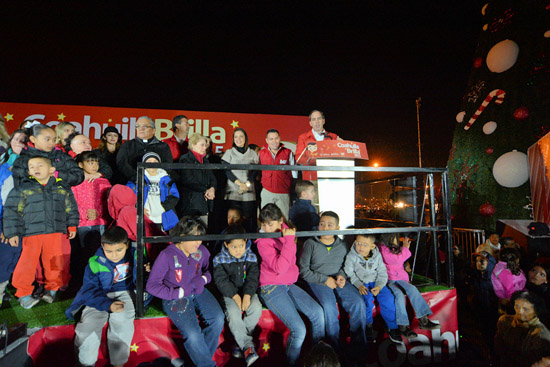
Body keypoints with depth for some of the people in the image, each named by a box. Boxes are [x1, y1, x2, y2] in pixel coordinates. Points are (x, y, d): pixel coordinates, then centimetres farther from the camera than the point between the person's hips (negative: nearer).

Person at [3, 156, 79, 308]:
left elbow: (71, 209, 17)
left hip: (56, 233, 2)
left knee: (55, 262, 5)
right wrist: (12, 233, 0)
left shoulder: (62, 189, 9)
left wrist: (72, 226, 10)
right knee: (27, 263, -2)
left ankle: (52, 289, 22)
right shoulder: (22, 190, 3)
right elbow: (11, 211, 4)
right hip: (31, 234, -1)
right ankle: (23, 293, 14)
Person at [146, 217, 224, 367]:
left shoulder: (201, 250, 0)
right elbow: (151, 285, -11)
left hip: (197, 292, 5)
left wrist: (202, 279, -8)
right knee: (192, 334, -25)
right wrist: (180, 292, -18)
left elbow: (210, 270, 16)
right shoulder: (167, 255, -13)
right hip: (175, 298, -4)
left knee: (218, 319, -21)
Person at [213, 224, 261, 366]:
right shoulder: (220, 259, -6)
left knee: (256, 308, -26)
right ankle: (248, 346, -21)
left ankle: (240, 341, -10)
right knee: (233, 313, -30)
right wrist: (235, 296, -20)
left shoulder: (251, 257, -1)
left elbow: (253, 278, -5)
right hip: (229, 293, -1)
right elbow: (221, 281, -11)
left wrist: (247, 295, -20)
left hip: (247, 291, 2)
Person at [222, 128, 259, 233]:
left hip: (249, 192, 1)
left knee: (249, 219, -3)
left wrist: (247, 184, -9)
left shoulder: (252, 153, 13)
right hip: (233, 192, -1)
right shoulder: (229, 152, 10)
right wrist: (239, 183, -10)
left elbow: (256, 171, 7)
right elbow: (226, 171, 0)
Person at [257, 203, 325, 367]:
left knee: (318, 313, -12)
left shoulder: (287, 231, 7)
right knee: (299, 330, -19)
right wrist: (289, 240, -24)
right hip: (271, 288, -6)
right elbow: (279, 267, -25)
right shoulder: (263, 241, -11)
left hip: (289, 284, 6)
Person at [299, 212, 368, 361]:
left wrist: (341, 276, 1)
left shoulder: (342, 245, 10)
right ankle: (336, 348, -13)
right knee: (329, 306, -32)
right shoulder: (310, 244, -2)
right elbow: (303, 270, -3)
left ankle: (358, 347, -4)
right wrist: (325, 280, -10)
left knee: (358, 303, -21)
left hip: (337, 281, 4)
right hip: (316, 281, -3)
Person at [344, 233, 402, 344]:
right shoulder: (351, 256, -4)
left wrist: (379, 286, -13)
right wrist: (359, 285, -20)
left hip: (376, 283, 3)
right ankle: (368, 326, -6)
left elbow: (382, 273, 4)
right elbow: (349, 273, -7)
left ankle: (392, 328, -1)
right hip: (361, 283, -3)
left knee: (388, 298, -20)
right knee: (368, 299, -30)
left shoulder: (377, 256, 4)